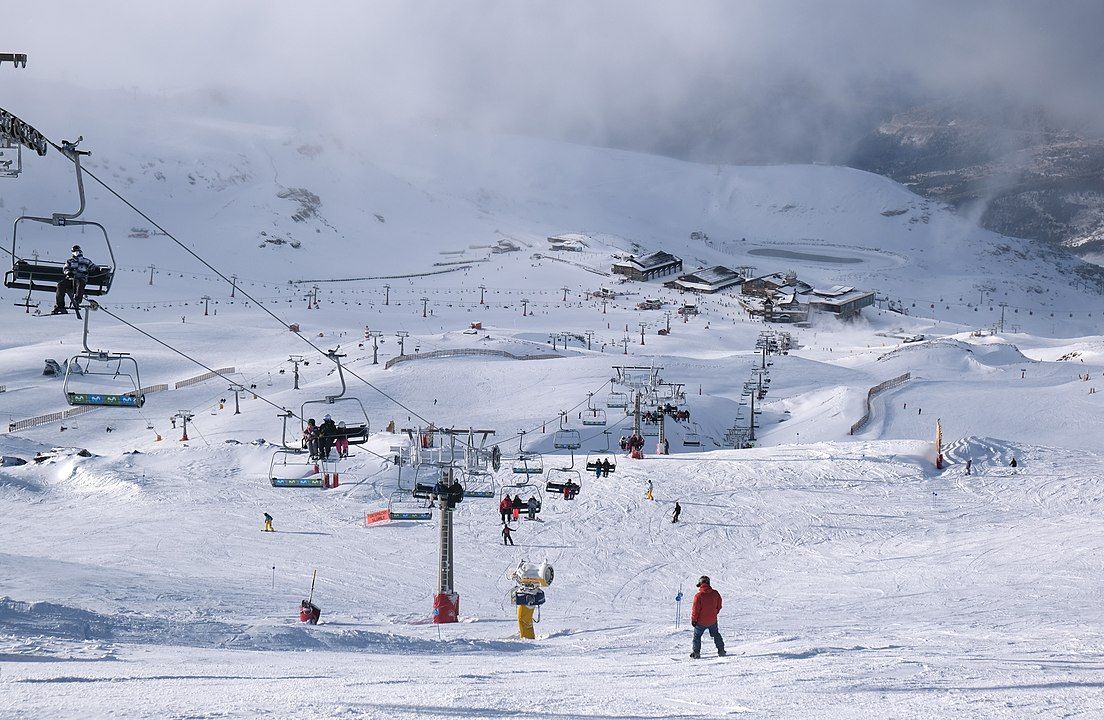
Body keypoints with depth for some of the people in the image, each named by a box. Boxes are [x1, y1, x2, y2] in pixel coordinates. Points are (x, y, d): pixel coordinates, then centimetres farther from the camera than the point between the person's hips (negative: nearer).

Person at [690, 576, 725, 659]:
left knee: (697, 636, 12)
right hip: (713, 620, 4)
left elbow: (695, 609, -14)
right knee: (716, 634, 23)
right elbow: (719, 606, 6)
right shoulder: (715, 594, -7)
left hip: (701, 621, -4)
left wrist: (693, 620, -1)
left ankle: (696, 652, 7)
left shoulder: (698, 596, -20)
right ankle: (721, 650, 26)